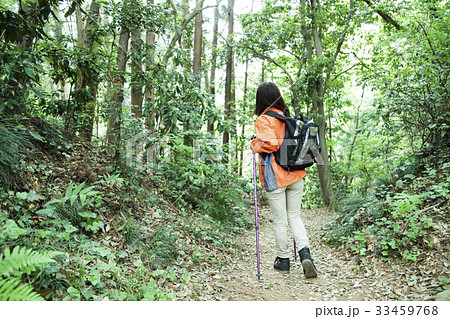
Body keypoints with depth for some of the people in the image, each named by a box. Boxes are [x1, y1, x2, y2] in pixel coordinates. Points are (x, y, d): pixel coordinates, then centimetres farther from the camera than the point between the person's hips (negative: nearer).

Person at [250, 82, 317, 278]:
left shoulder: (263, 120, -11)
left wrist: (254, 144, -7)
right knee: (294, 216, 16)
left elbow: (270, 143, -24)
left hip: (275, 177, -6)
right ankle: (305, 253, 0)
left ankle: (283, 260, 21)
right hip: (296, 174, 6)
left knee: (280, 221, 7)